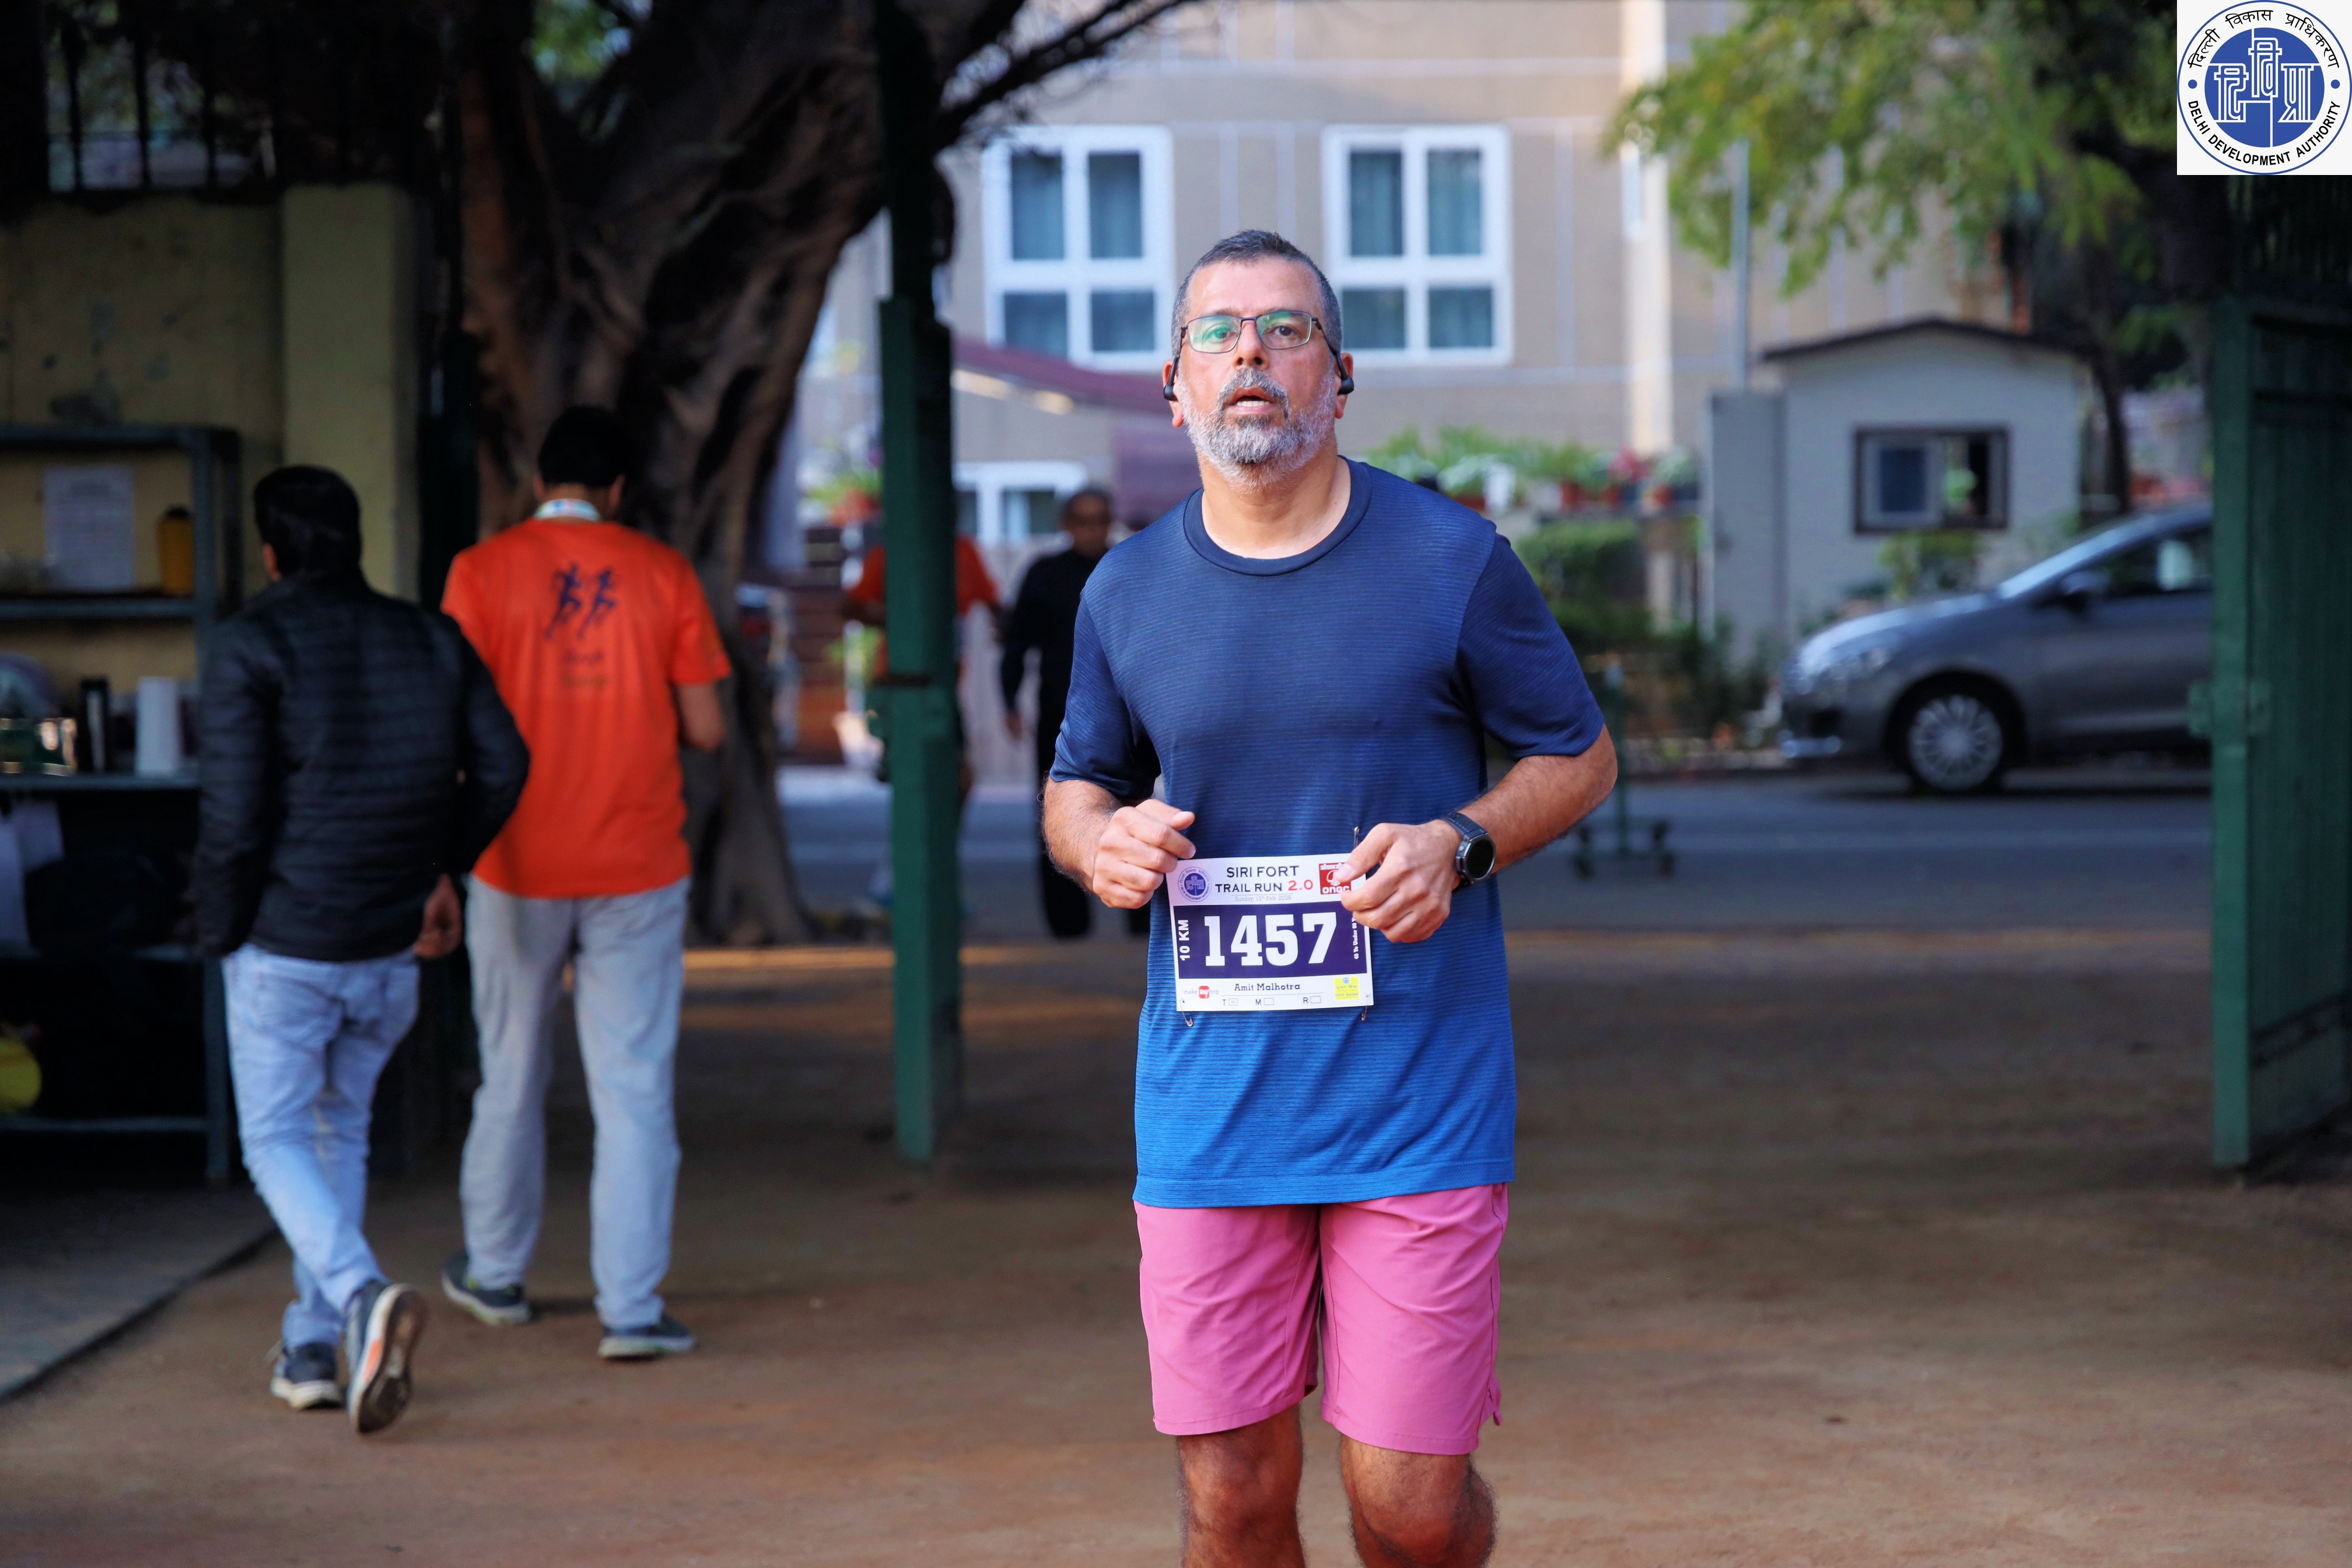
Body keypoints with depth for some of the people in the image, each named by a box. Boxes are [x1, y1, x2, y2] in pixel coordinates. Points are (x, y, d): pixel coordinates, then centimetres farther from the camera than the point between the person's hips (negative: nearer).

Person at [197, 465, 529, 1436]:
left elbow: (232, 808, -14)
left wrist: (220, 933, -2)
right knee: (340, 1128, 21)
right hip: (391, 952, 5)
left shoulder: (250, 647, -10)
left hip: (284, 947, -5)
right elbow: (502, 766, 3)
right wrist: (443, 867, 16)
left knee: (277, 1143, 5)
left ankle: (363, 1297, -21)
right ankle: (311, 1351, 22)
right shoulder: (431, 642, 5)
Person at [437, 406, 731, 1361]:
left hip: (519, 868, 1)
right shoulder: (662, 574, -2)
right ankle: (631, 1310, -4)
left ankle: (495, 1275, 31)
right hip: (636, 874, -1)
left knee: (511, 1081, 16)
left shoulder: (482, 572, -4)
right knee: (635, 1092, 1)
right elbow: (707, 729, 0)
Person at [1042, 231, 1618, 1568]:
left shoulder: (1452, 561, -2)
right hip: (1210, 1096, 2)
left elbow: (1581, 756, 7)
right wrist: (1102, 841, -4)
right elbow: (1078, 786, 20)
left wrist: (1461, 843, -12)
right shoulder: (1128, 591, 6)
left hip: (1421, 1094, -2)